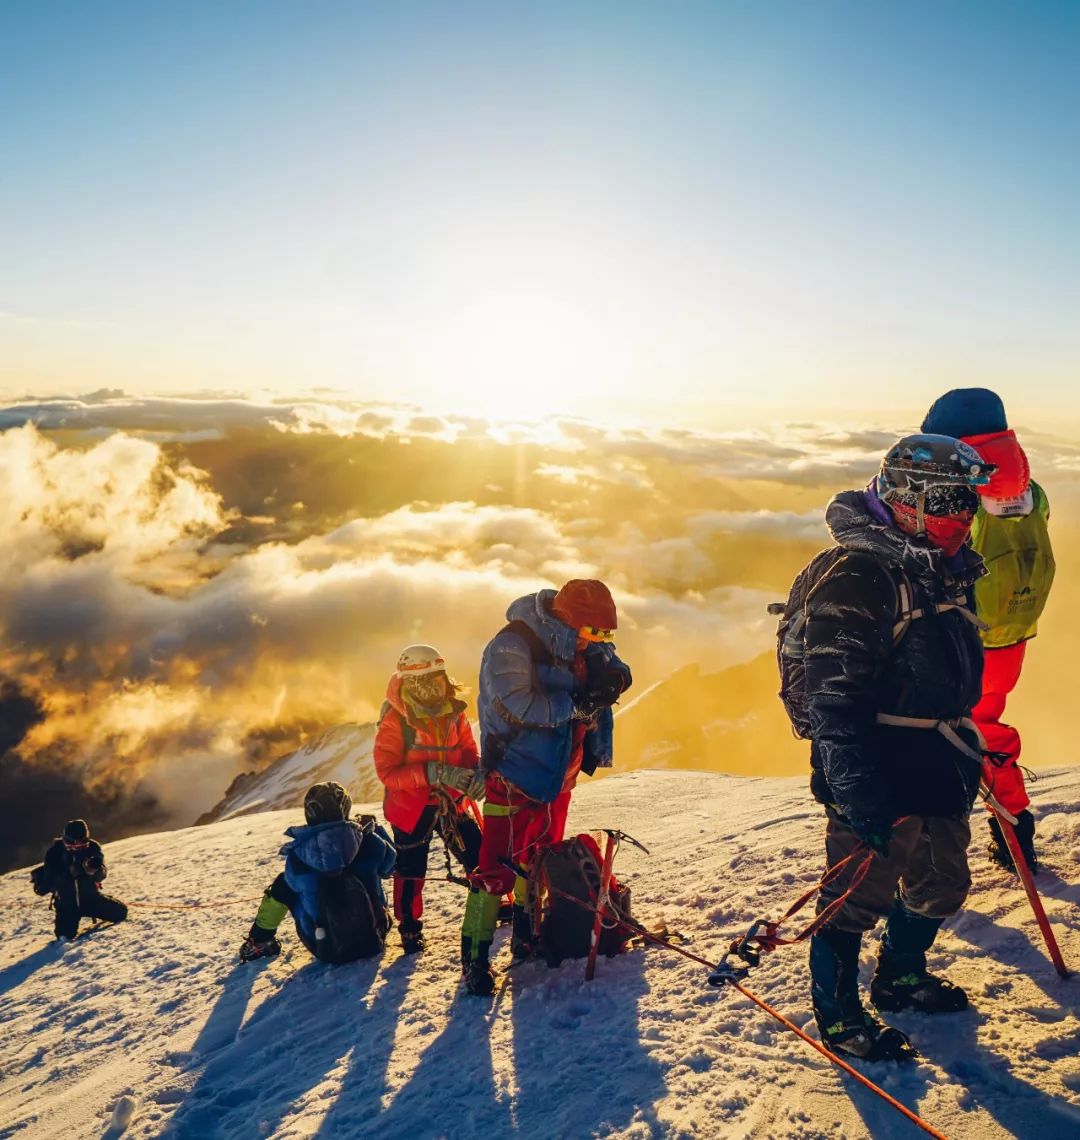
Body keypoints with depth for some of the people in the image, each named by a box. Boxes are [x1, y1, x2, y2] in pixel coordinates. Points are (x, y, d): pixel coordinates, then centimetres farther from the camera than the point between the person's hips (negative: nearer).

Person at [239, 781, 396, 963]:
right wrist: (373, 828, 15)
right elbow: (388, 863, 3)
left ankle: (259, 941, 34)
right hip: (373, 939, 1)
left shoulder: (298, 854, -21)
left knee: (283, 884, 17)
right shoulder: (368, 842, -20)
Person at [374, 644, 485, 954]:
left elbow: (469, 752, 4)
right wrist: (432, 772, -31)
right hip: (411, 807, -4)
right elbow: (387, 771, -20)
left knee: (478, 856, 6)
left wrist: (476, 773, -20)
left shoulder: (453, 713, -3)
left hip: (450, 803, 4)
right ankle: (409, 928, 30)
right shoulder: (395, 720, -17)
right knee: (411, 872, 8)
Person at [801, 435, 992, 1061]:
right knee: (862, 889, 1)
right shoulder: (858, 571, -20)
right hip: (876, 767, -9)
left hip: (938, 763, 9)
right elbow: (834, 693, -24)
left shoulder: (946, 570, 11)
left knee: (941, 882, 21)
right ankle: (838, 1014, 20)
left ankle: (901, 975, 44)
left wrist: (965, 749, 25)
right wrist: (857, 789, -27)